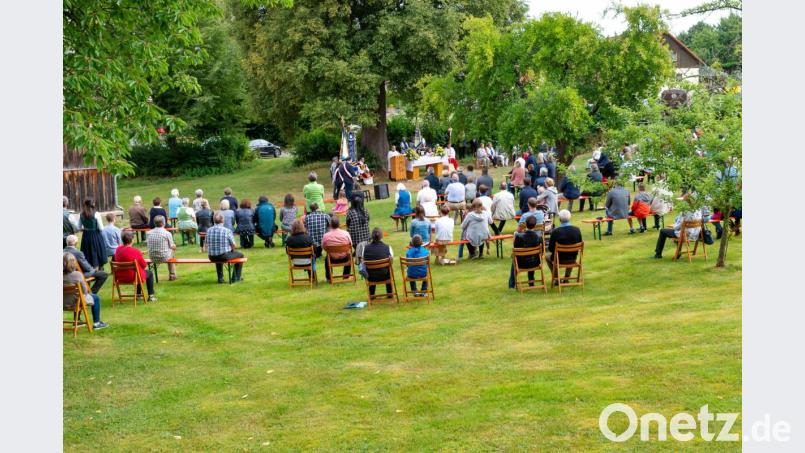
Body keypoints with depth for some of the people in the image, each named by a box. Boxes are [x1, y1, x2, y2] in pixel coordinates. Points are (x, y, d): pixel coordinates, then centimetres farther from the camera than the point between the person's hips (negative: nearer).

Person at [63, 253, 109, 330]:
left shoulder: (61, 275, -11)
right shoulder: (77, 274, -23)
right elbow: (85, 291, -13)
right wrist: (88, 292, 10)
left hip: (63, 303, 5)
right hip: (75, 302, -5)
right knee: (96, 298, 20)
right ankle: (96, 323, 25)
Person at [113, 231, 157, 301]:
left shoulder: (118, 250, -7)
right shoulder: (136, 251, -22)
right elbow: (144, 266, -11)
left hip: (120, 278, 6)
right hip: (133, 277, -6)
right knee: (150, 273, 22)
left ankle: (138, 295, 43)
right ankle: (151, 296, 22)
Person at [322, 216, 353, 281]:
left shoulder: (326, 236, -22)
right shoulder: (346, 234, -20)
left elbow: (323, 247, -6)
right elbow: (350, 245, -6)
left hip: (332, 259, 0)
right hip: (344, 259, 0)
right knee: (349, 255, 37)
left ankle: (328, 277, 44)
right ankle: (346, 275, 46)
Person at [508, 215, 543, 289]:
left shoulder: (519, 236, -24)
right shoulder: (539, 236, -18)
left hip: (522, 264, -1)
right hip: (535, 263, 1)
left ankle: (511, 285, 50)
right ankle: (531, 283, 52)